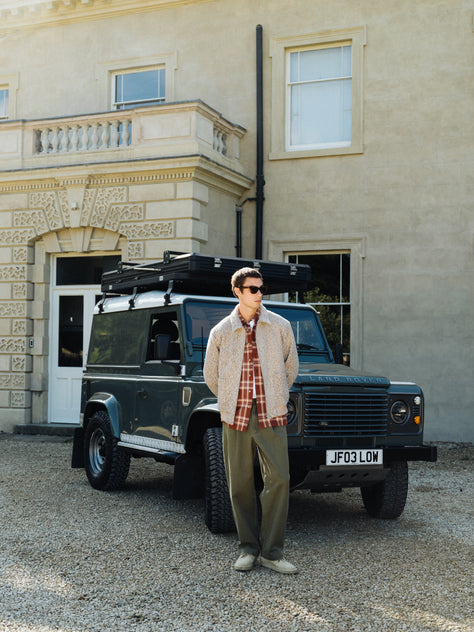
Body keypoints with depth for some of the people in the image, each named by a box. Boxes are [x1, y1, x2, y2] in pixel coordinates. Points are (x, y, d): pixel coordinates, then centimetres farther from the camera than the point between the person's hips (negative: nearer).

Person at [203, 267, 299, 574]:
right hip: (236, 416, 0)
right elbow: (211, 375, 16)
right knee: (240, 483, 4)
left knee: (279, 479, -8)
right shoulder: (221, 332, 4)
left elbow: (291, 367, 16)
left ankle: (272, 552, 2)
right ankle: (249, 548, 17)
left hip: (270, 415, 0)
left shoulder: (280, 326, 4)